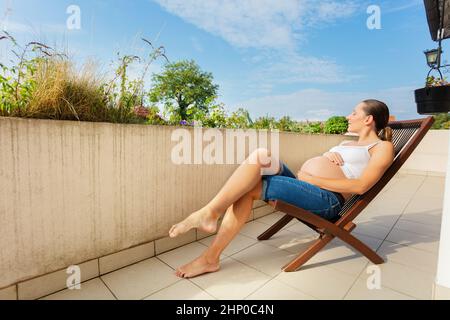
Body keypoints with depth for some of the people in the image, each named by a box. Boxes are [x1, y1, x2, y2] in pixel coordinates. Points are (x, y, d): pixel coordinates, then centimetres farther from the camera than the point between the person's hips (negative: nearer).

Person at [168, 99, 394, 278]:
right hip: (302, 185, 8)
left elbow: (361, 186, -11)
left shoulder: (382, 147, 7)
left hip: (327, 198, -8)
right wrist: (326, 156, 1)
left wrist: (314, 179, -14)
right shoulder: (350, 143, 31)